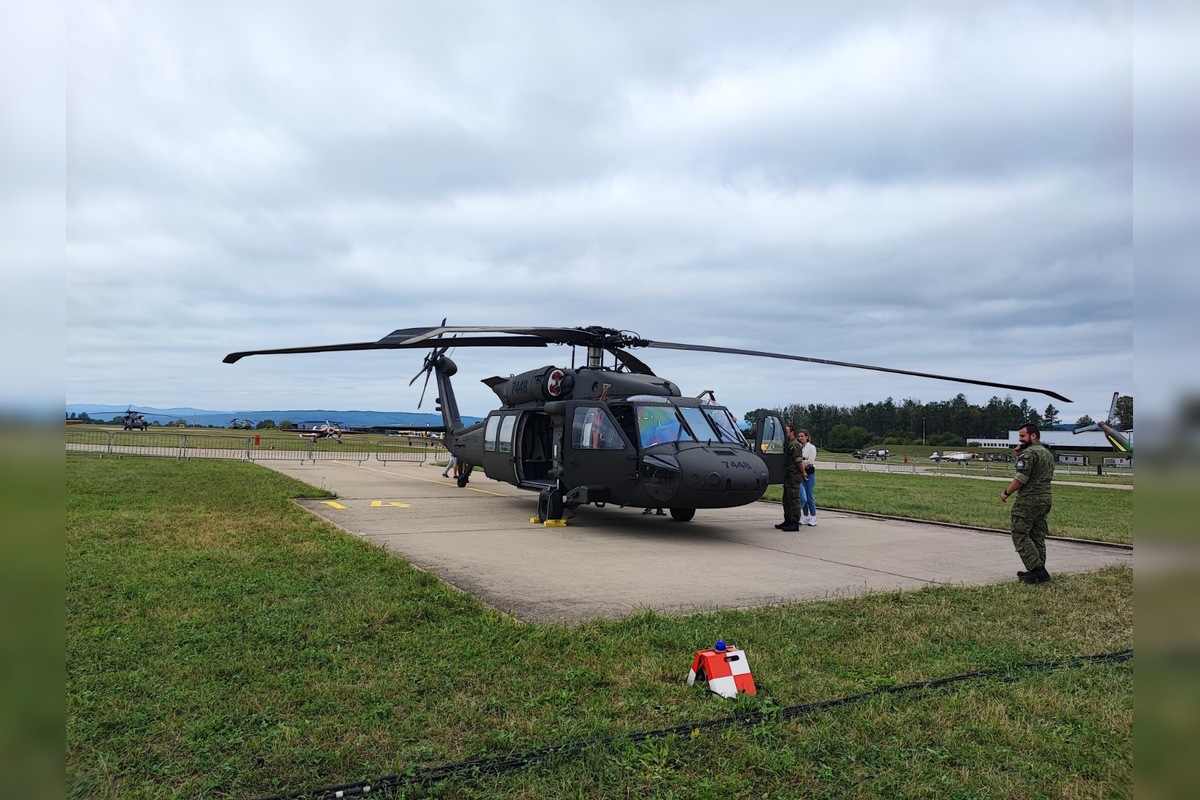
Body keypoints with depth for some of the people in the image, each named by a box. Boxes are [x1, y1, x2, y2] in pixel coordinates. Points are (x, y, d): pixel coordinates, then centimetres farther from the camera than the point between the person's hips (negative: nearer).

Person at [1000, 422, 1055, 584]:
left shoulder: (1029, 452, -14)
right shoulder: (1048, 453, 17)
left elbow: (1021, 478, -19)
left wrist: (1006, 492, -8)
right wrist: (1020, 456, 9)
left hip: (1029, 501, -9)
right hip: (1045, 499, 9)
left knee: (1020, 536, -4)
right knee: (1038, 537, 13)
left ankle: (1037, 570, -11)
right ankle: (1039, 571, 14)